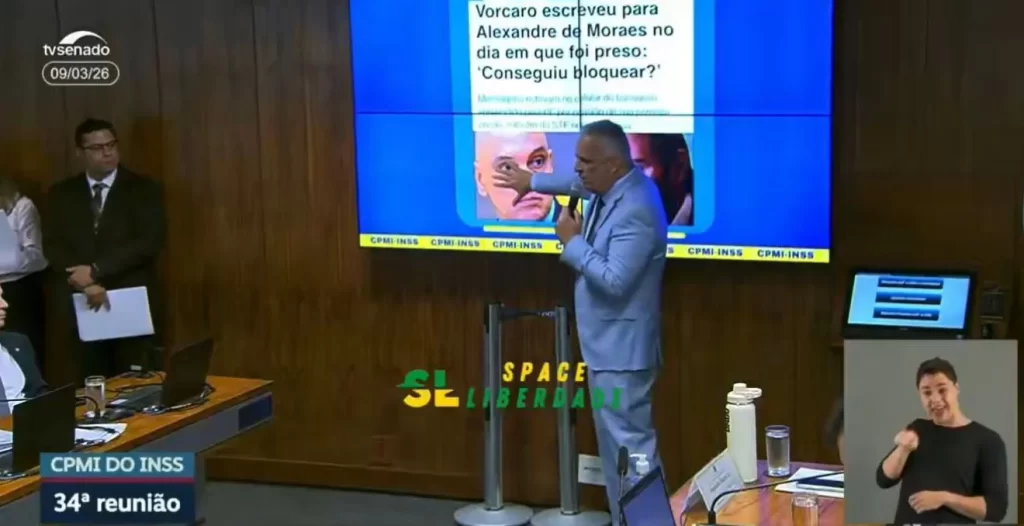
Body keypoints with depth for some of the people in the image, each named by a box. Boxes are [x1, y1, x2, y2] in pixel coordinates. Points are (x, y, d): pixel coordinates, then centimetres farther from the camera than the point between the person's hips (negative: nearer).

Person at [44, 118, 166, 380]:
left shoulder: (143, 189, 2)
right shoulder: (62, 193, 11)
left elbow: (150, 242, -9)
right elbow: (53, 245, 3)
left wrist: (95, 271, -14)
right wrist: (87, 284, -14)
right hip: (83, 304, 2)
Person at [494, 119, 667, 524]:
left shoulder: (635, 211, -24)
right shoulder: (611, 186, 6)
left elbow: (614, 280, -29)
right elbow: (579, 183, 30)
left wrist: (572, 241, -17)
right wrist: (532, 181, 39)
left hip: (622, 350, -10)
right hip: (606, 347, 10)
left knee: (632, 445, -9)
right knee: (617, 445, 15)